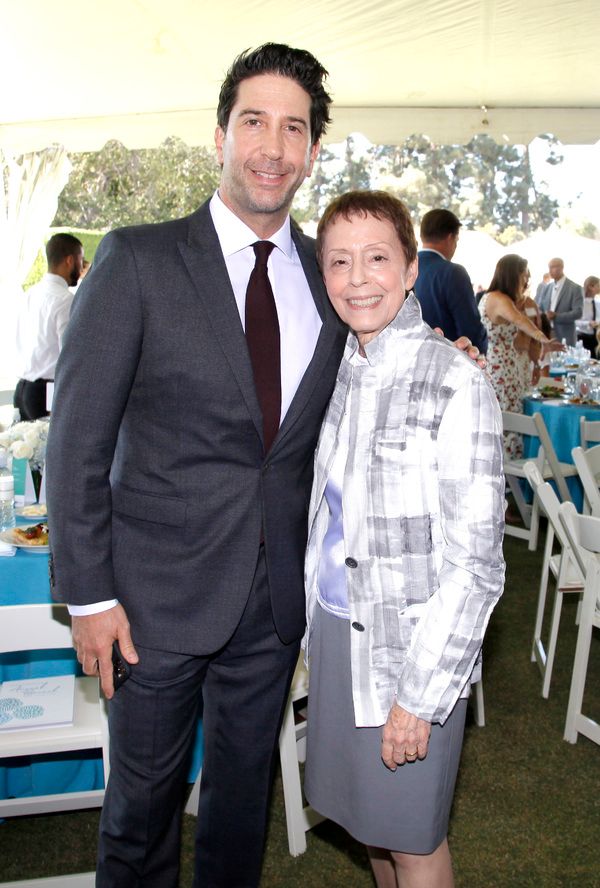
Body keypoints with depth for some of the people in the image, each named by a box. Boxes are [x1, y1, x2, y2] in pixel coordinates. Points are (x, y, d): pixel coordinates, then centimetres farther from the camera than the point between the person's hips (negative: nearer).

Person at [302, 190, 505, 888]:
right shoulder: (338, 370, 2)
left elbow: (476, 565, -18)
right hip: (334, 629, 6)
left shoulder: (454, 385, -19)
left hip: (412, 647, -6)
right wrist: (314, 616, 12)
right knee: (367, 816, 23)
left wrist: (418, 697, -18)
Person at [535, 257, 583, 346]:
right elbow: (539, 308, 13)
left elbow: (578, 312, -10)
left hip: (564, 336, -4)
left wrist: (556, 316, -20)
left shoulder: (575, 288, -3)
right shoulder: (547, 287, 13)